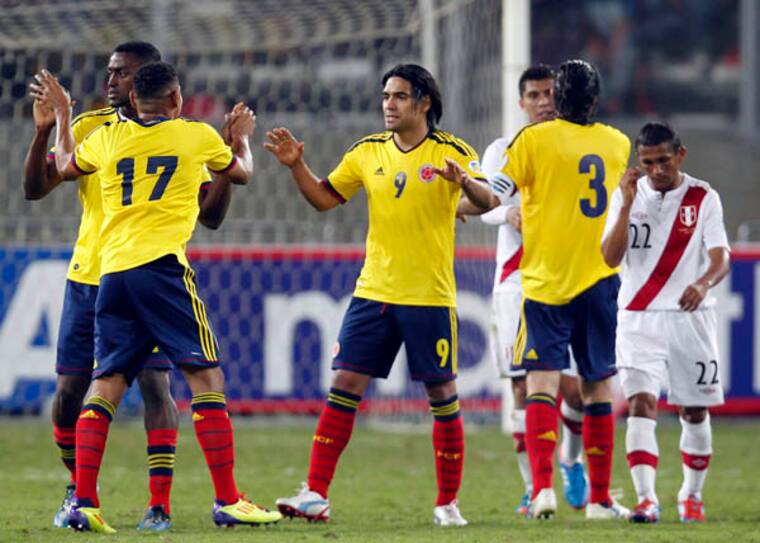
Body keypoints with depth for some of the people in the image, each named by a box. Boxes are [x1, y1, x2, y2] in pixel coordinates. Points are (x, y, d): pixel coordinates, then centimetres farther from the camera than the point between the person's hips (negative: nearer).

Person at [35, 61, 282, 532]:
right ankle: (228, 501, -9)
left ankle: (84, 502, -2)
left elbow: (65, 168, 35)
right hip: (160, 265, -4)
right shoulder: (197, 135, 8)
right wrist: (242, 138, 48)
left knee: (107, 383, 7)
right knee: (206, 376, -3)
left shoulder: (107, 137, 14)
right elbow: (242, 173, 27)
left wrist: (62, 117, 51)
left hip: (111, 271, 4)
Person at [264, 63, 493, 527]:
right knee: (344, 385, -4)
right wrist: (296, 165, -1)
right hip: (373, 292, 4)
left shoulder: (450, 152, -5)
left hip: (430, 296, -3)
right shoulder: (368, 152, 8)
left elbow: (488, 198, -18)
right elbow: (324, 198, 16)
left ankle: (448, 502, 13)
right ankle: (316, 496, -4)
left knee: (442, 396, 2)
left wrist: (465, 182, -39)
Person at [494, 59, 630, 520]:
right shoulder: (618, 144, 7)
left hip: (545, 279, -3)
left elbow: (493, 197, -7)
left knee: (543, 379, -7)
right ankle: (600, 499, 12)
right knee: (598, 386, 9)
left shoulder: (534, 139, -6)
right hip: (600, 278, 3)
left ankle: (543, 486, -24)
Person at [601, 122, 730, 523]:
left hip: (691, 317, 0)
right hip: (639, 318, 0)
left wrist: (702, 283, -32)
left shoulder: (704, 199, -1)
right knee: (641, 404, -16)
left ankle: (691, 495, 26)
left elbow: (721, 259, -9)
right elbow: (610, 258, -6)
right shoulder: (628, 195, 2)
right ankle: (646, 498, -23)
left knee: (694, 411, 8)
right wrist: (627, 205, -16)